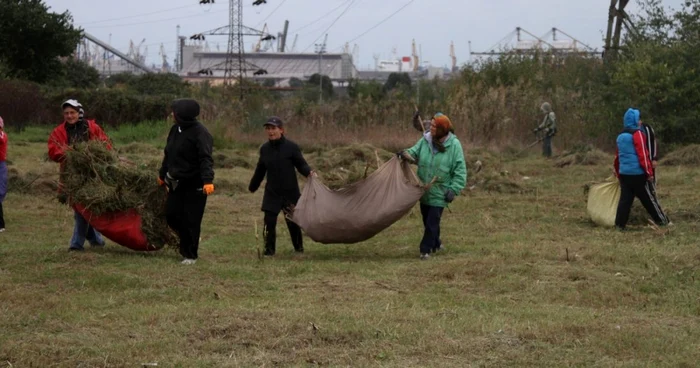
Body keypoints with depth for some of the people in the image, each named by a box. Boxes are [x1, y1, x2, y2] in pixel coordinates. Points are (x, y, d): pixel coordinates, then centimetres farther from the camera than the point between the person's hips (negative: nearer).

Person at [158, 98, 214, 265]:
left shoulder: (200, 133, -17)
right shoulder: (175, 130, 8)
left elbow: (206, 159, -26)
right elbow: (168, 154, 21)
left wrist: (208, 180, -38)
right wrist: (163, 174, 31)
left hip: (195, 185, -8)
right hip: (177, 182, 8)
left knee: (191, 220, -4)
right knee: (171, 215, 5)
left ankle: (190, 255, 9)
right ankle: (187, 243, 29)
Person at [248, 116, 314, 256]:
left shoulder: (291, 147, -9)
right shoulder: (265, 149, 3)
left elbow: (301, 164, -4)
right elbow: (260, 170, 16)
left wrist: (309, 172, -25)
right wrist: (253, 186, 25)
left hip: (290, 192, -2)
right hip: (271, 193, 2)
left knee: (293, 222, 7)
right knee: (269, 221, -6)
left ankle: (299, 248, 25)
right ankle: (269, 249, 5)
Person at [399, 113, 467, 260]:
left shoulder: (454, 145, -12)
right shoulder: (425, 140, -2)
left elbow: (460, 170, -10)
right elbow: (414, 153, 7)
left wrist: (454, 189, -15)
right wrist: (406, 153, -18)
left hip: (439, 193, -5)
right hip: (424, 191, 5)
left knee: (432, 222, -7)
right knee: (427, 220, 17)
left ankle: (426, 250, 1)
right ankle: (436, 244, 37)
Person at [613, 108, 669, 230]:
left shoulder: (620, 136, 14)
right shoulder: (637, 134, -11)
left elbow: (617, 157, 20)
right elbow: (643, 155, -15)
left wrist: (618, 172, 28)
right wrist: (649, 172, -12)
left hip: (624, 173, 7)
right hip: (638, 174, -7)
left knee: (625, 199, 7)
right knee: (649, 198, 1)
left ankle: (619, 224, 1)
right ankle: (662, 221, 10)